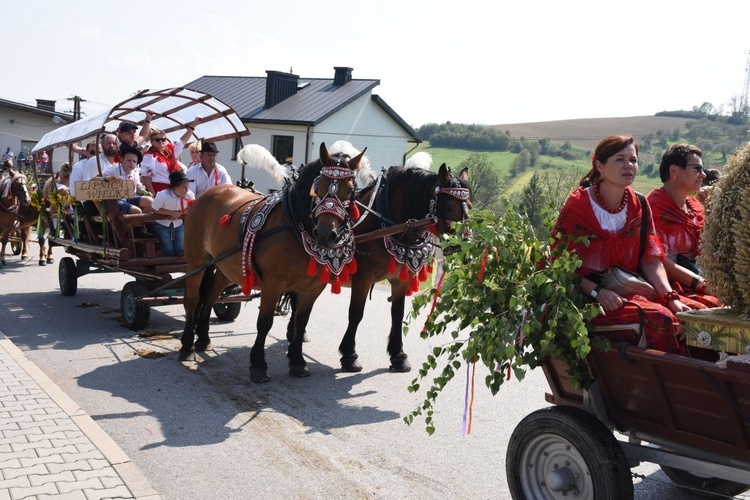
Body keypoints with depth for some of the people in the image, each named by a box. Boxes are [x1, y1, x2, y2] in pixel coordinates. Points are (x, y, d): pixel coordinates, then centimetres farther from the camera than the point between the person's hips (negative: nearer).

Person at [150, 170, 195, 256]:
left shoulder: (190, 195, -19)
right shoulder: (163, 195, -28)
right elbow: (153, 210, -17)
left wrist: (179, 213, -24)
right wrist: (171, 213, -25)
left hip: (178, 224, 3)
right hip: (162, 224, -3)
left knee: (181, 251, -8)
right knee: (169, 251, -11)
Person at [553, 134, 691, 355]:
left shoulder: (639, 206, 10)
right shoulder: (577, 206, -6)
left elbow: (651, 260, 7)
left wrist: (671, 297, -8)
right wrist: (597, 292, -21)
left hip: (630, 292, 5)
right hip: (588, 298, -5)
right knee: (659, 318, -26)